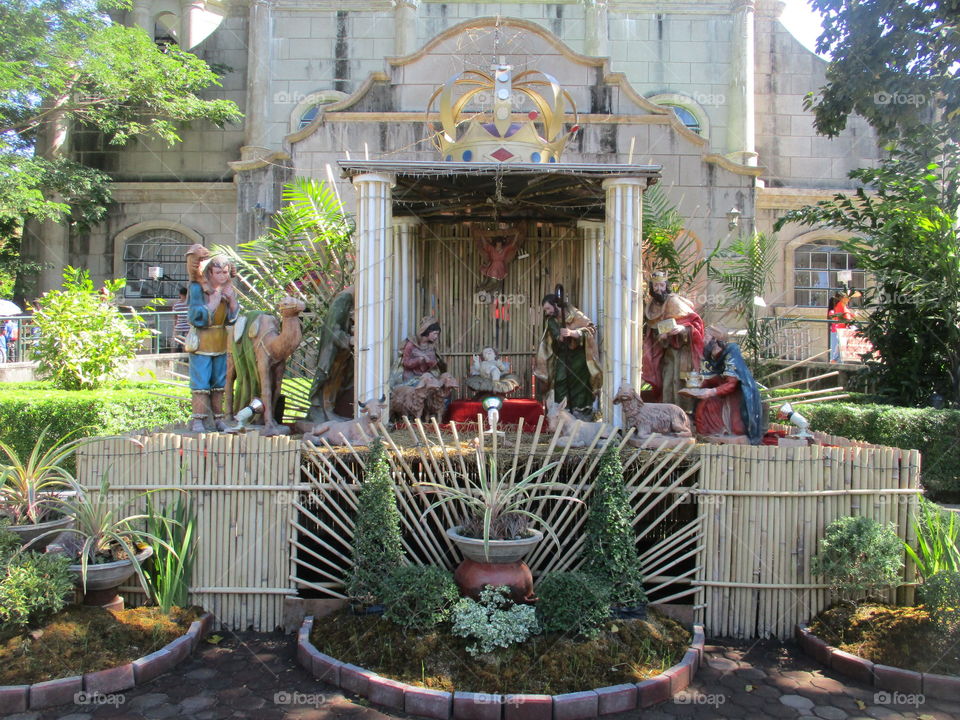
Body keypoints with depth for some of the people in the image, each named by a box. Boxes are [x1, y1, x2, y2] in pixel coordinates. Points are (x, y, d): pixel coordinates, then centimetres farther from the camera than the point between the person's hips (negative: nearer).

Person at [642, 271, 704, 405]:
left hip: (680, 347, -6)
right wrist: (659, 335, -3)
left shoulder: (674, 301, -14)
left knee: (678, 381, -11)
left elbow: (696, 321, -13)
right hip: (666, 349, 6)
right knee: (666, 382, 5)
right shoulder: (651, 304, 5)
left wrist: (683, 328, -30)